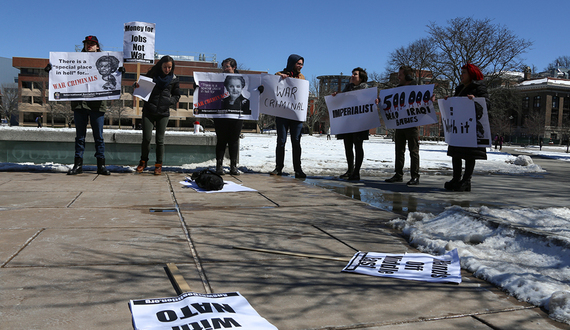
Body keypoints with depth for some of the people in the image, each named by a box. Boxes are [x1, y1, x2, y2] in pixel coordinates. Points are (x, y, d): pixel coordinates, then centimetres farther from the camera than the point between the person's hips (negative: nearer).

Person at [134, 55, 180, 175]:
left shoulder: (174, 79, 6)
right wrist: (137, 85, -8)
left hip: (163, 113, 0)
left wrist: (170, 101, -3)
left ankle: (158, 165, 14)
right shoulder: (152, 74, 4)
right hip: (148, 111, 0)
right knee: (146, 138, -3)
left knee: (159, 139, 1)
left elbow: (177, 95, 15)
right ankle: (143, 161, 19)